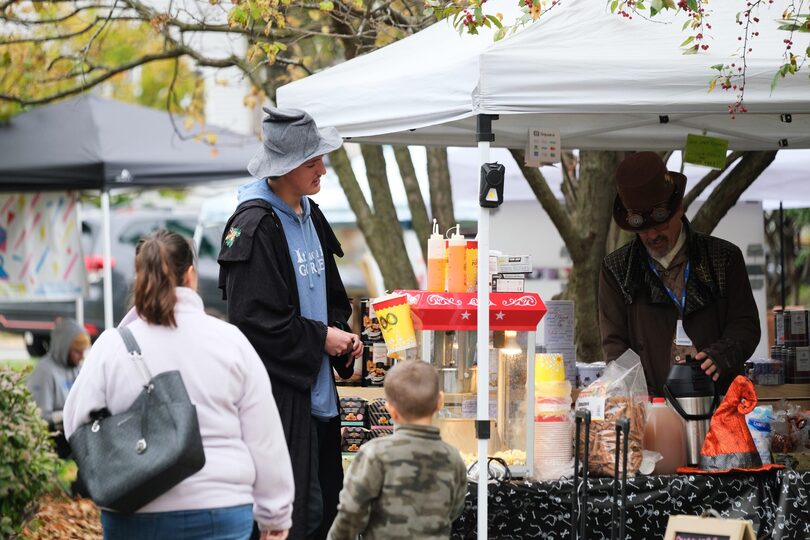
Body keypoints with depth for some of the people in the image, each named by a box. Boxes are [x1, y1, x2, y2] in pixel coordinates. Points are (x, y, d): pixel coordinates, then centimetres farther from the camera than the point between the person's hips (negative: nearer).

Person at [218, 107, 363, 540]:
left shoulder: (310, 217, 12)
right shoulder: (255, 227, -15)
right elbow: (254, 318, -20)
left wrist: (341, 334, 4)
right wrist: (320, 338, -13)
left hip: (316, 389, 9)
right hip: (275, 394, -9)